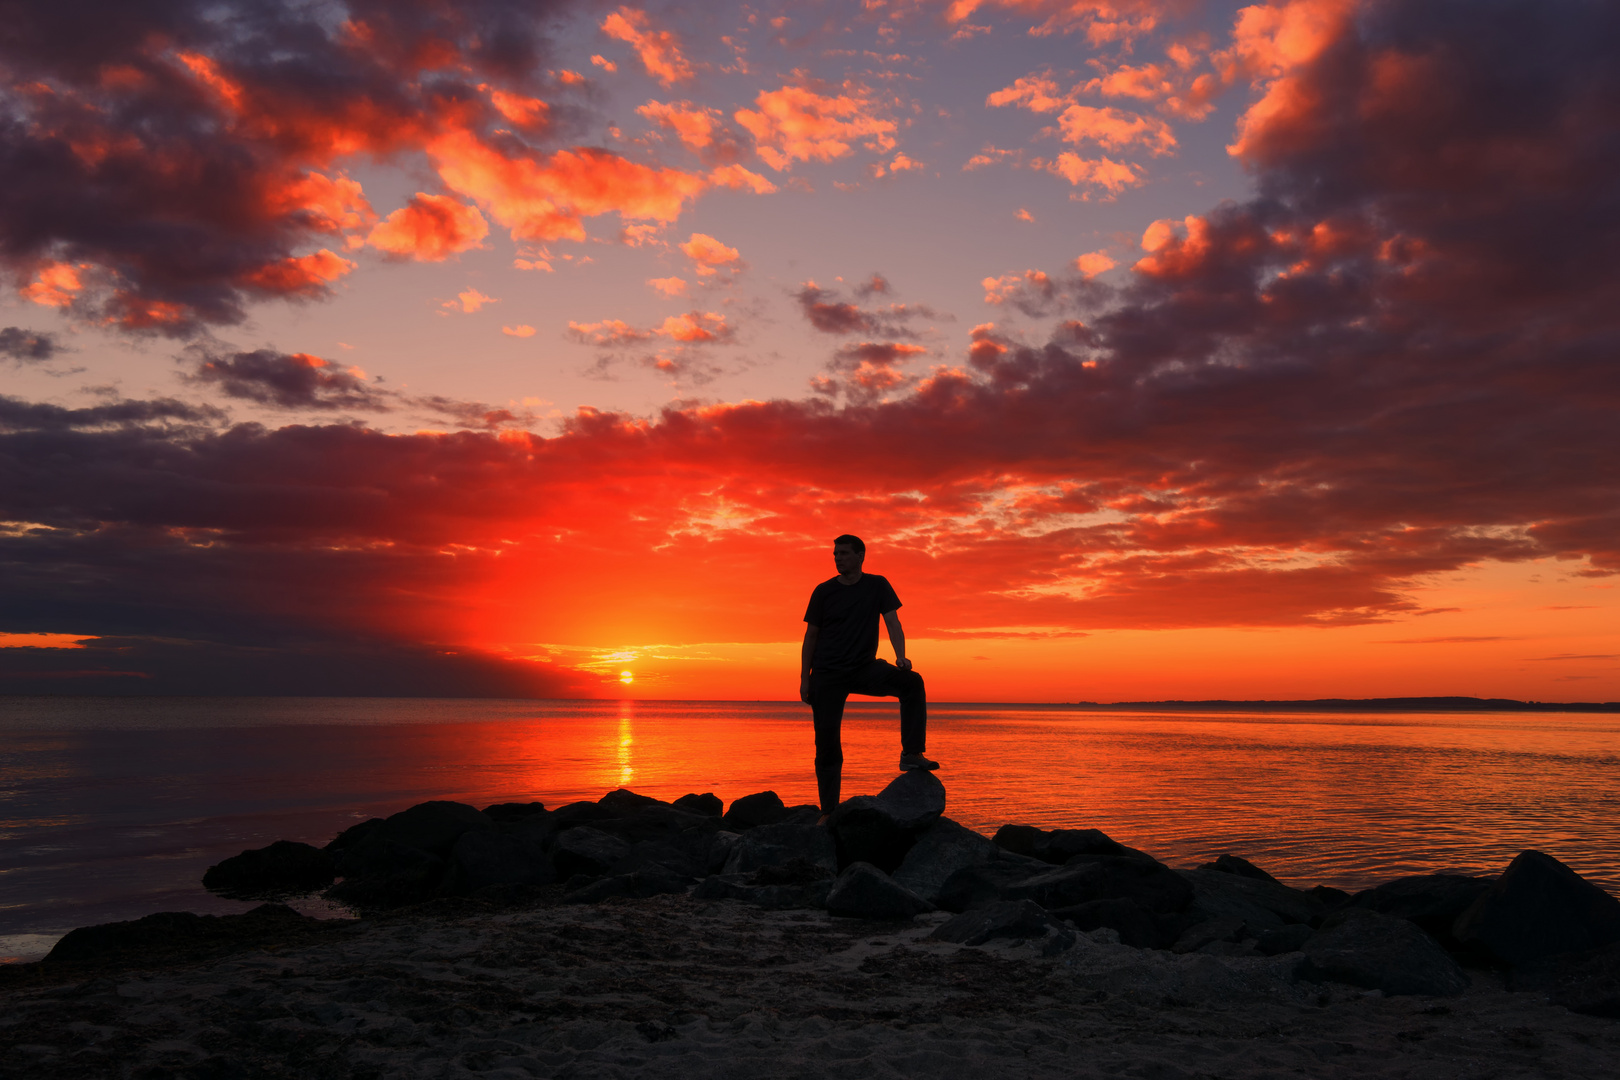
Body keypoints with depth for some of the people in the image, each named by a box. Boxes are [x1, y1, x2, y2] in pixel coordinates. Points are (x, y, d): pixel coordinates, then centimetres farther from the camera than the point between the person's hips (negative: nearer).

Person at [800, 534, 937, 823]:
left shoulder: (877, 585, 4)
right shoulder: (824, 591, 3)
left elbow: (892, 622, -2)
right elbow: (811, 635, 6)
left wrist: (901, 657, -20)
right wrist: (804, 679, 2)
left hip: (865, 668, 0)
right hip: (827, 674, 0)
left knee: (911, 682, -26)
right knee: (827, 742, -3)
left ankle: (911, 754, -23)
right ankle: (828, 811, 6)